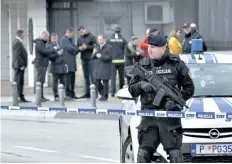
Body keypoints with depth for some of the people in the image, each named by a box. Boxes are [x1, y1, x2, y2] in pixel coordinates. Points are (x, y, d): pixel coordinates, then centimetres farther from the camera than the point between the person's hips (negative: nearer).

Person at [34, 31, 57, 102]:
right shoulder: (39, 43, -13)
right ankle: (40, 97, -11)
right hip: (40, 64, -10)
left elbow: (46, 52, 21)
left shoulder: (43, 43, 20)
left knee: (42, 81, 11)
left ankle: (42, 96, 15)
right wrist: (54, 49, -12)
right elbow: (45, 51, -24)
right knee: (40, 81, -10)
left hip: (43, 64, 10)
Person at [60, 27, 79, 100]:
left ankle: (72, 93, 15)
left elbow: (74, 49, 18)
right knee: (68, 79, -6)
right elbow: (69, 48, -18)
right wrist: (79, 49, -6)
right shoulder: (63, 40, -9)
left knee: (72, 78, 9)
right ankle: (67, 94, -2)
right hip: (67, 62, -8)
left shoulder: (70, 40, 20)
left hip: (72, 62, 8)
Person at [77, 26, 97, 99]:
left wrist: (86, 47, -15)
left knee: (92, 76, -7)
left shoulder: (92, 37, -3)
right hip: (83, 59, 6)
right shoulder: (80, 39, 13)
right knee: (86, 76, 9)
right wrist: (80, 48, -4)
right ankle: (87, 93, 13)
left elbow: (95, 46, -10)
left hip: (90, 59, -6)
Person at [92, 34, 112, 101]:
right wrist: (94, 54, -3)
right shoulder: (97, 47, 16)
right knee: (96, 81, 3)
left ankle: (105, 96, 8)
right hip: (97, 67, 6)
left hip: (105, 67, -6)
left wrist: (101, 56, -18)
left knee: (105, 82, -1)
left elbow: (109, 57, -12)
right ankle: (102, 94, 20)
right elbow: (93, 57, 18)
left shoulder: (108, 47, -5)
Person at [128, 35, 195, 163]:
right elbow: (132, 90, 13)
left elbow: (189, 88, 5)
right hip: (148, 118, 3)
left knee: (175, 155, -5)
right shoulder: (143, 65, 9)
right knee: (143, 154, -1)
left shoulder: (176, 64, 2)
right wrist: (140, 84, -9)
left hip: (170, 116, -2)